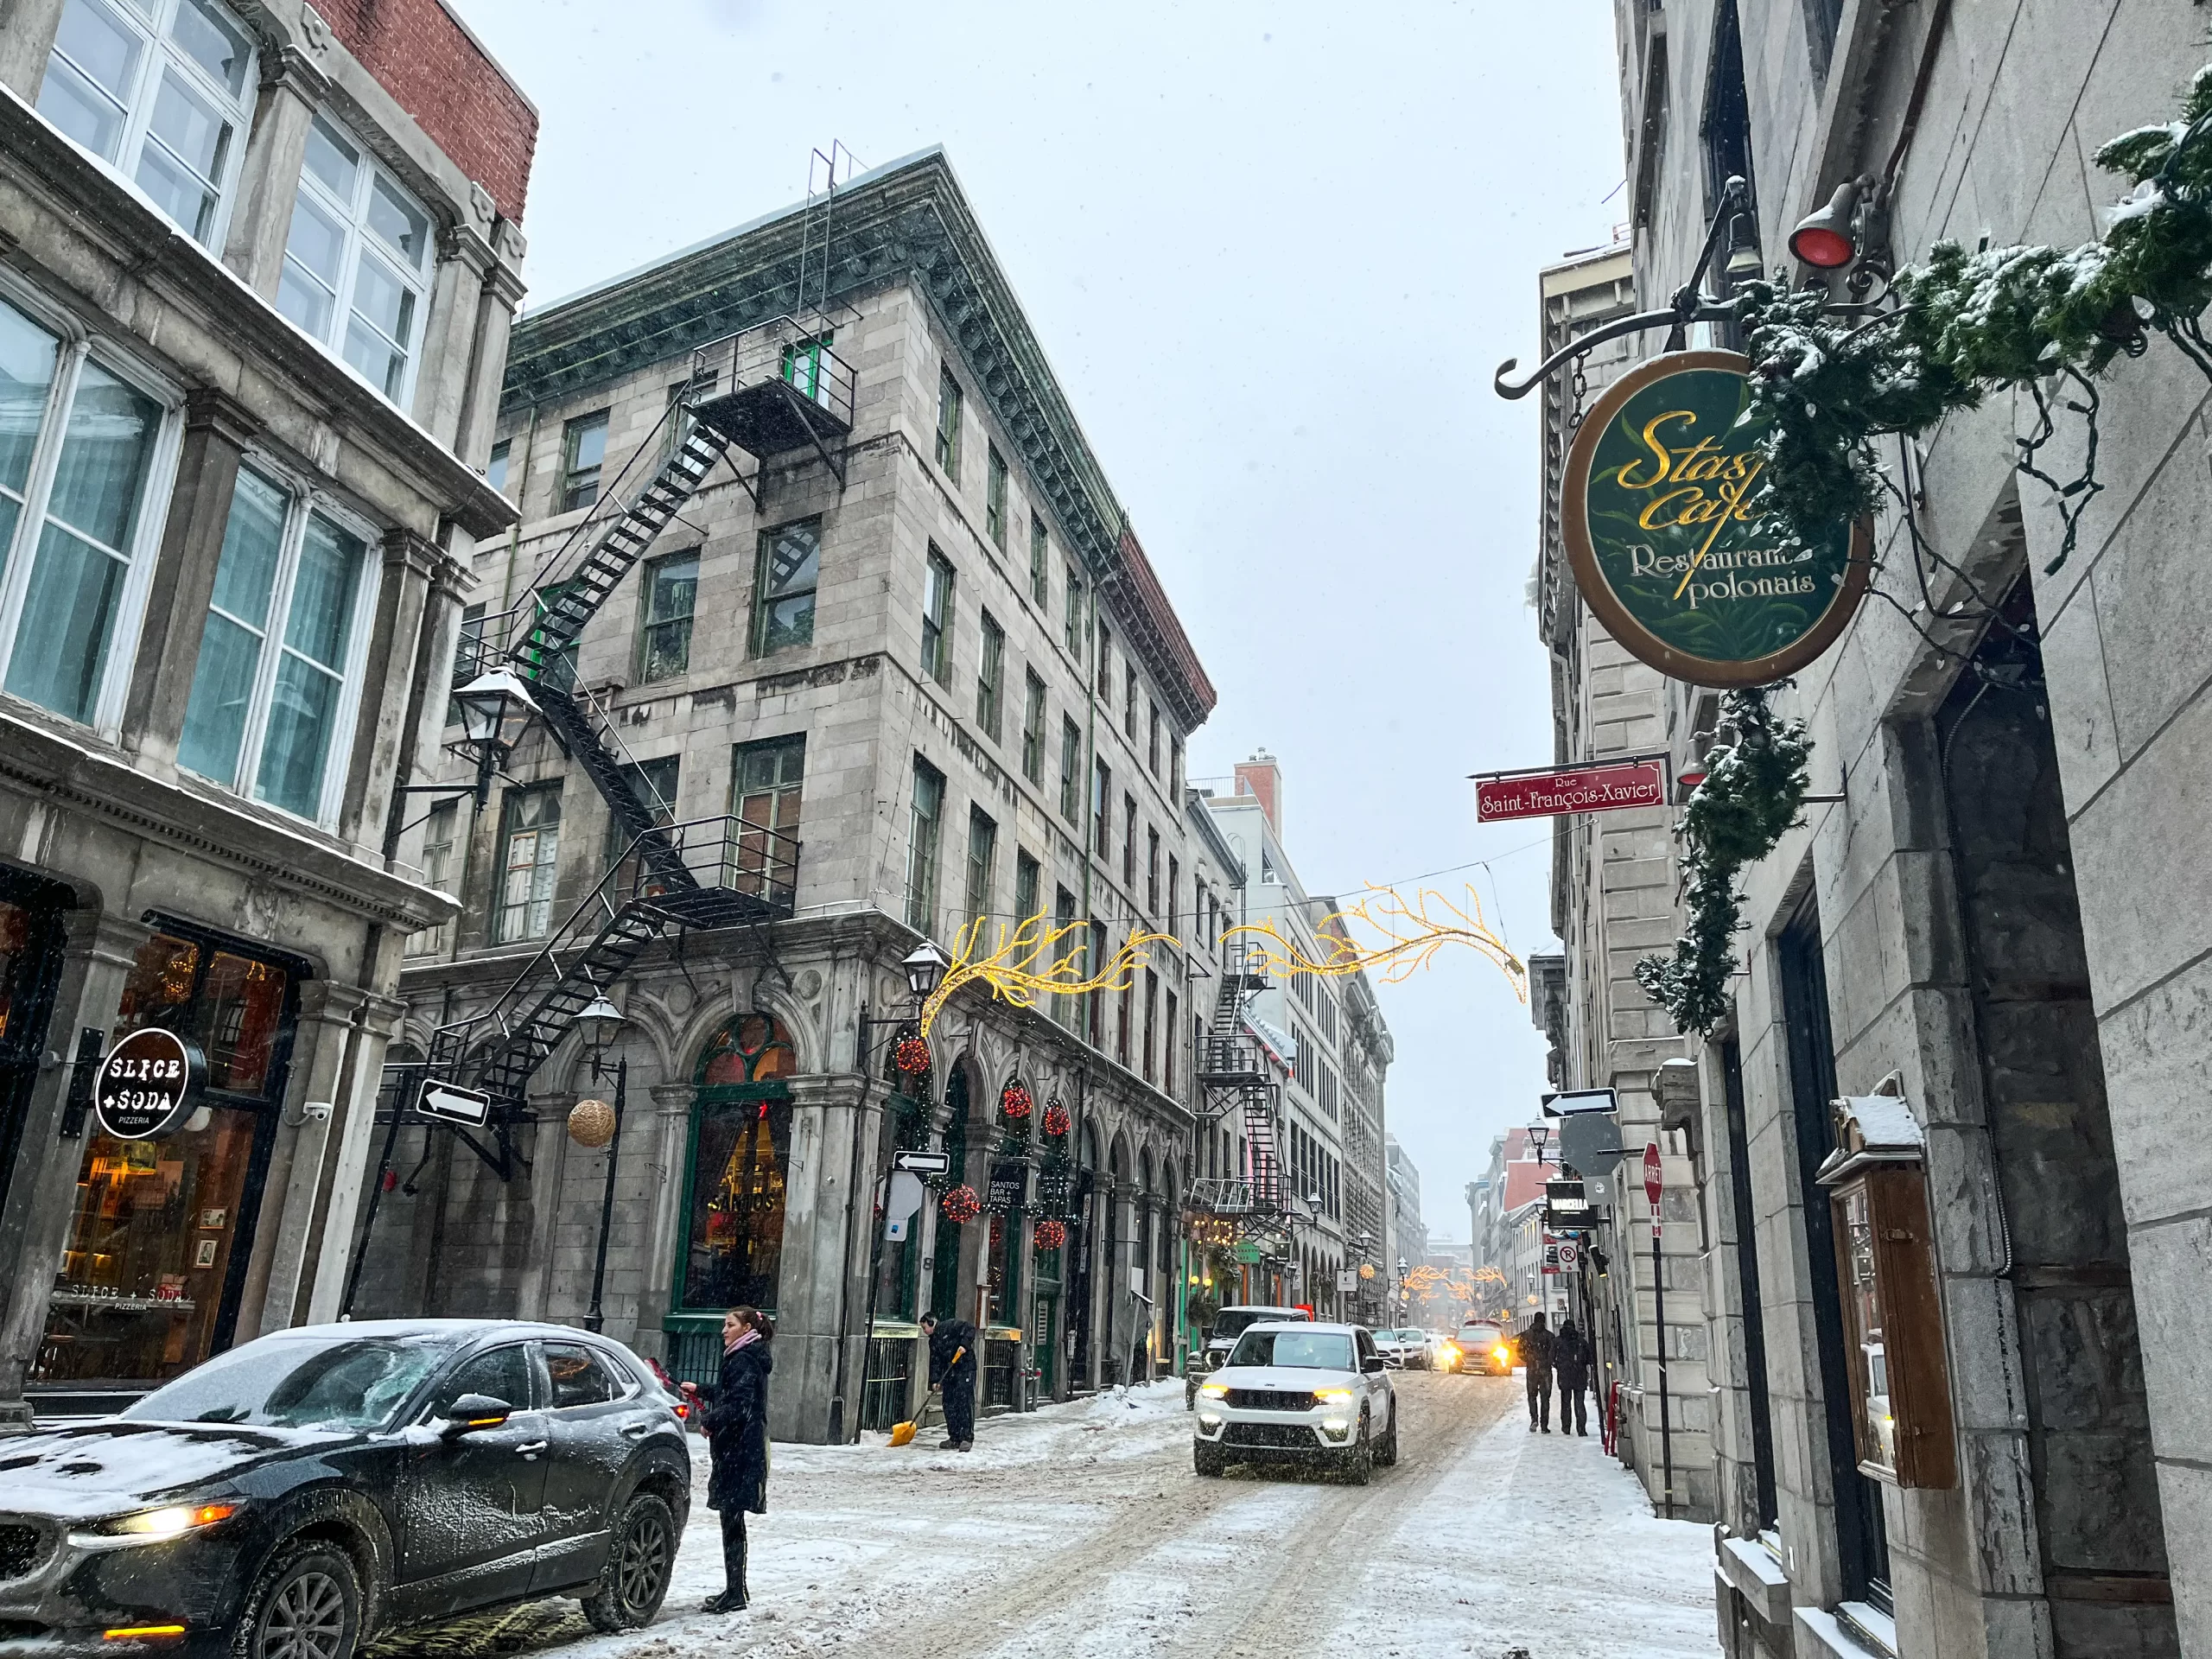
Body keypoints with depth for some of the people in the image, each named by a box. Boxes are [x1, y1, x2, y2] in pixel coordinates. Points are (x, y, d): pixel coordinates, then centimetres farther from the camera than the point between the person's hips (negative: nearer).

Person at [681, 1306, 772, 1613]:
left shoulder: (743, 1361, -15)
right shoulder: (748, 1358, 16)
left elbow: (738, 1406, -23)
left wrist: (710, 1422, -10)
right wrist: (700, 1390, 23)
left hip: (738, 1451, -10)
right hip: (740, 1449, 10)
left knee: (731, 1521, -5)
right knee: (732, 1521, 16)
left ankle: (734, 1595, 1)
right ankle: (734, 1591, 25)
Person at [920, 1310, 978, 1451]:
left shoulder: (950, 1326, -7)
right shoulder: (933, 1341, 17)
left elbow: (970, 1329, -16)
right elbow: (935, 1361, 14)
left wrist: (965, 1344, -27)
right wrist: (935, 1379, 4)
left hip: (965, 1370, -9)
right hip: (949, 1374, 9)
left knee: (965, 1402, -11)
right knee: (949, 1405, 6)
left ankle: (967, 1438, -10)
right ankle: (955, 1438, 14)